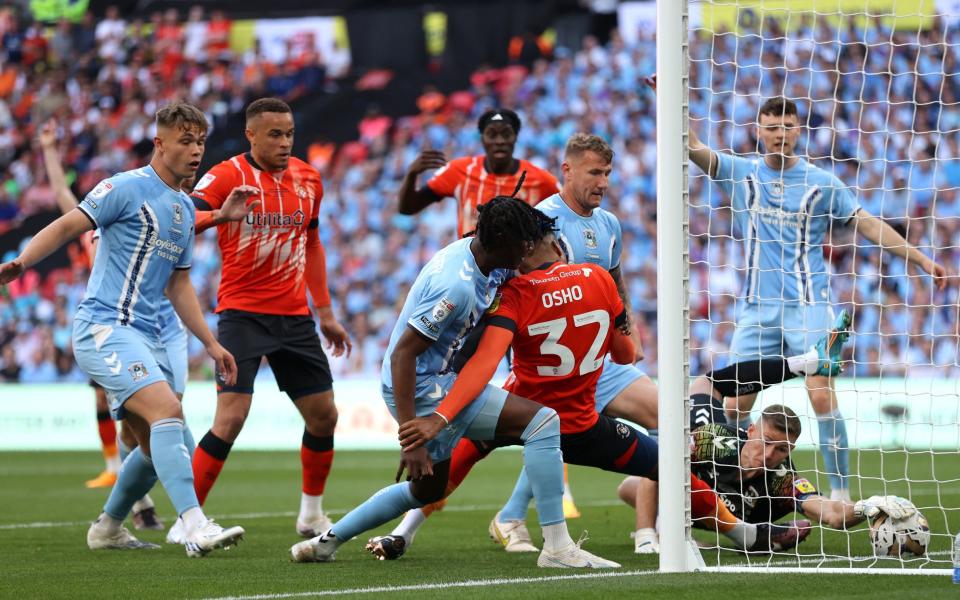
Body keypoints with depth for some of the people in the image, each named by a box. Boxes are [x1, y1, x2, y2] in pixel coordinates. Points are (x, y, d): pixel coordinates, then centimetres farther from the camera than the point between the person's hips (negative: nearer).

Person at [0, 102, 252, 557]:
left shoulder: (186, 209, 18)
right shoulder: (128, 188, -6)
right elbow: (66, 226, -12)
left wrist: (211, 344, 21)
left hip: (143, 337, 9)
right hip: (104, 327, -9)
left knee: (158, 445, 10)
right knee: (166, 411, -26)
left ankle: (107, 528, 31)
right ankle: (196, 528, -35)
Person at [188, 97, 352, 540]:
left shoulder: (308, 179, 8)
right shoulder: (227, 176, -10)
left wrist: (325, 312, 20)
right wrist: (224, 213, -44)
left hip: (294, 315, 6)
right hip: (242, 315, -6)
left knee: (323, 416, 8)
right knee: (231, 417, -17)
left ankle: (311, 514, 27)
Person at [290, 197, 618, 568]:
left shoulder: (473, 252, 2)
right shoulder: (457, 286, -26)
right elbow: (403, 353, -26)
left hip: (440, 381, 11)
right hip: (427, 387, -11)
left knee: (427, 489, 29)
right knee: (542, 421, -17)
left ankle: (327, 541, 35)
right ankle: (557, 548, -17)